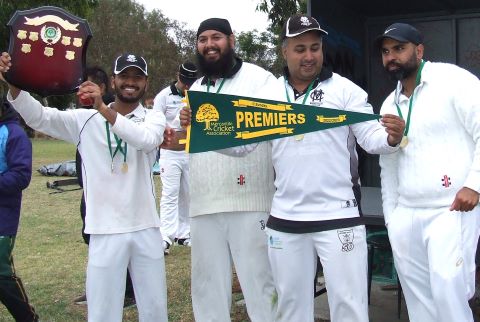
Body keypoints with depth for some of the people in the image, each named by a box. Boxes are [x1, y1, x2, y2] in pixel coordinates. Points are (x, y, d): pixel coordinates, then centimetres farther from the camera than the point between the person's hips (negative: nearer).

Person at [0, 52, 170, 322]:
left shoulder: (154, 118, 2)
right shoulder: (85, 119, 3)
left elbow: (146, 140, -21)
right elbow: (38, 117, -9)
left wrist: (104, 109, -34)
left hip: (146, 230, 1)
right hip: (105, 232, -1)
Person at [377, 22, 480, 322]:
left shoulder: (452, 80, -2)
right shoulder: (389, 105, 16)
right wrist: (390, 216, 18)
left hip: (452, 209, -6)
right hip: (405, 215, 6)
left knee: (448, 289, -16)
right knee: (418, 296, 9)